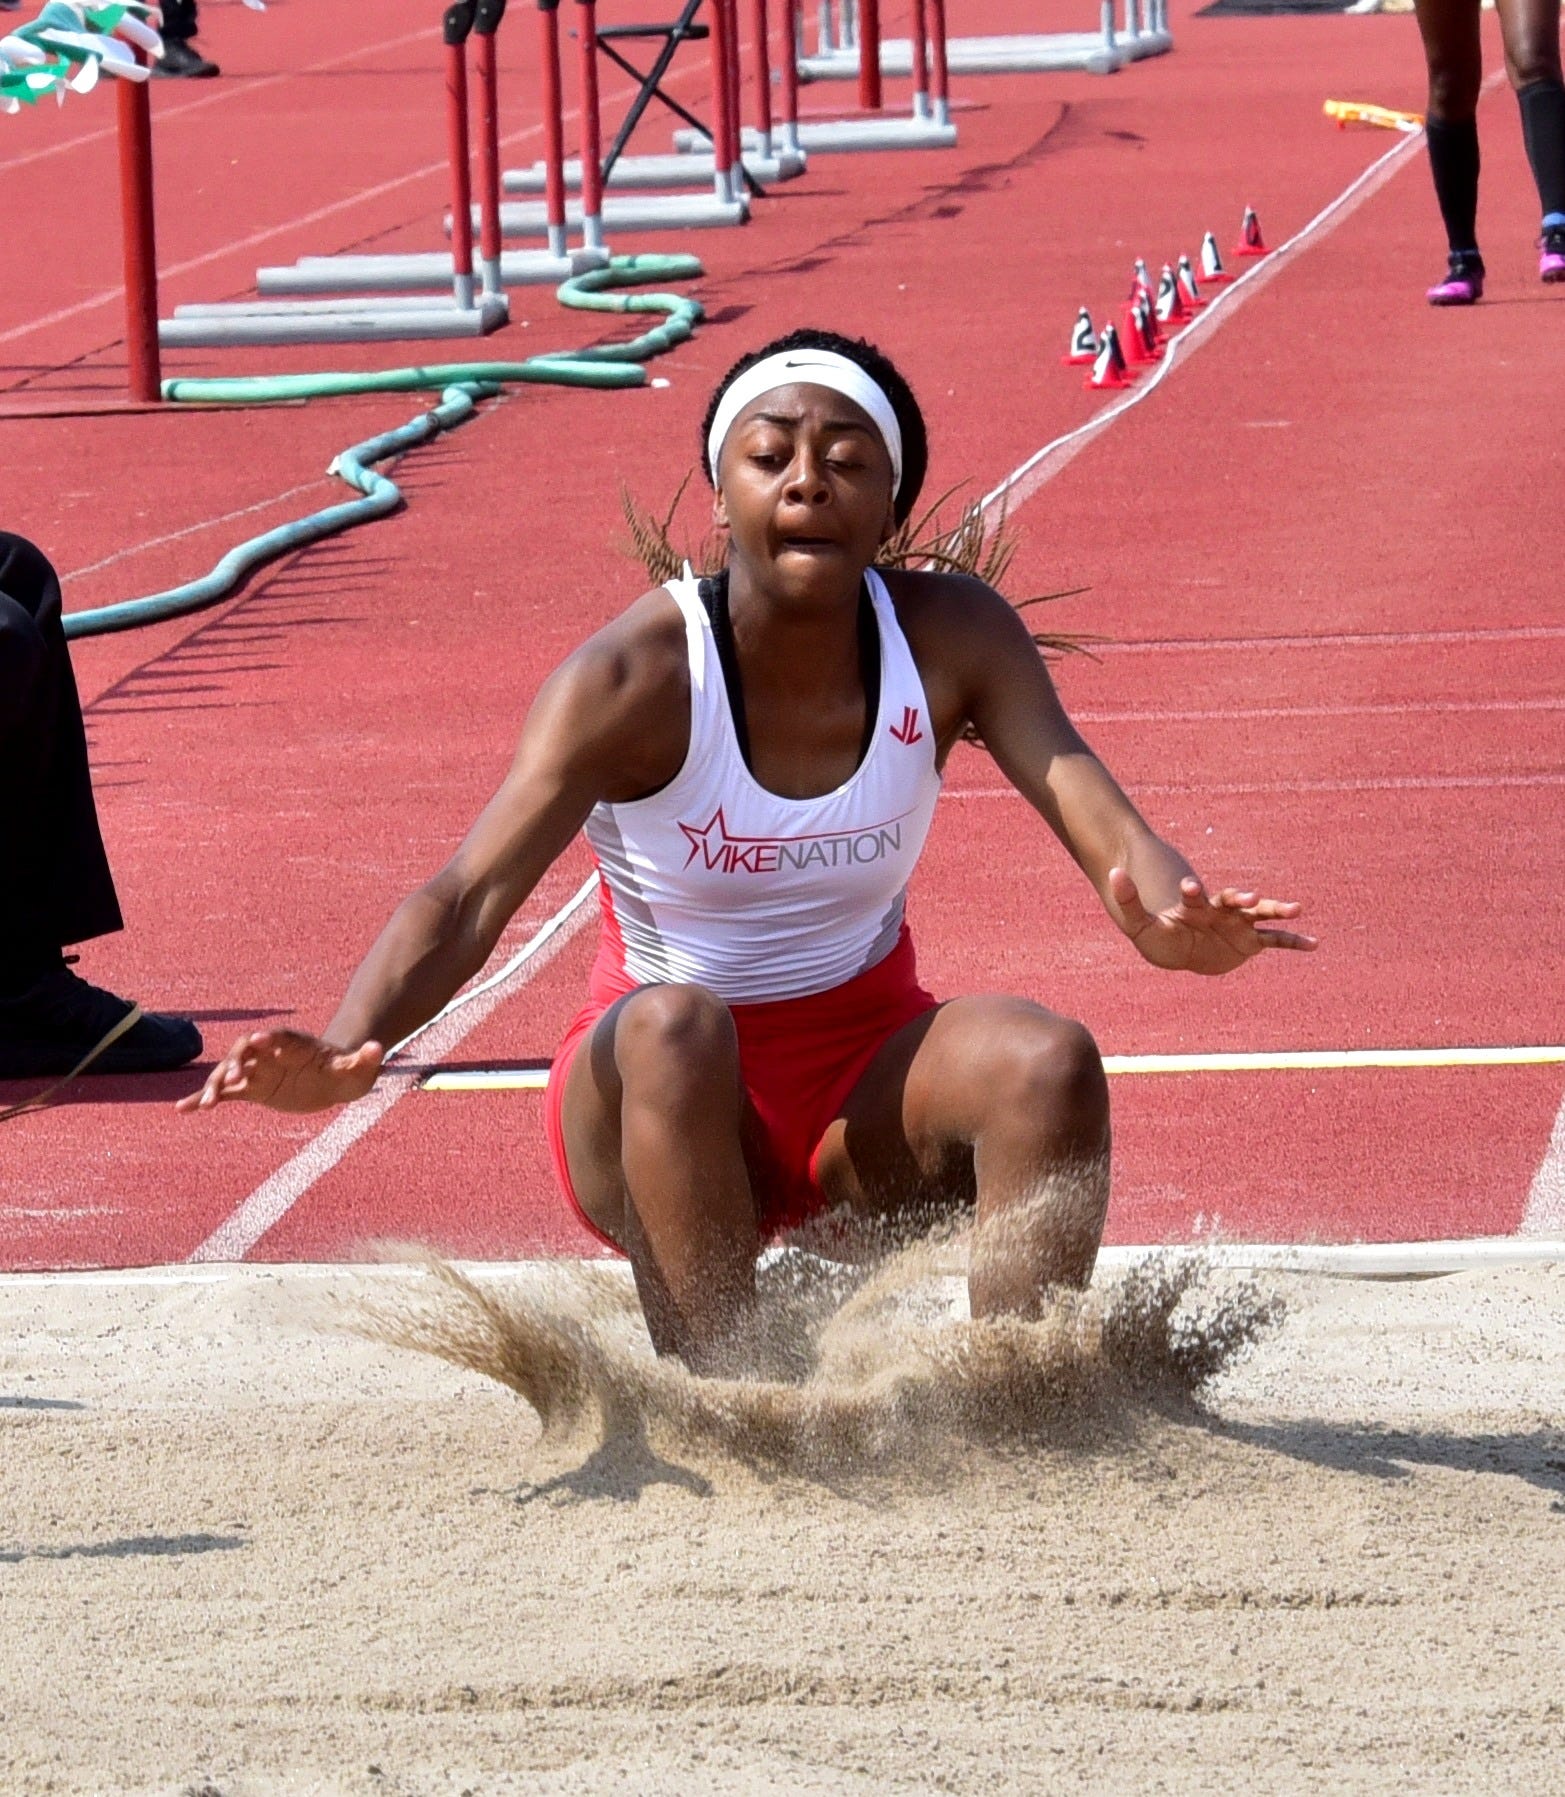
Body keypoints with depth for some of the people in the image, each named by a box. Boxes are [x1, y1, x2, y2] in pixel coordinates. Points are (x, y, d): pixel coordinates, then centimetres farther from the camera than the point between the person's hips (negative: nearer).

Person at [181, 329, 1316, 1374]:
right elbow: (475, 892, -30)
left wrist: (1167, 914, -49)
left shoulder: (951, 638, -11)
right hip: (659, 1103, -2)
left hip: (865, 1072, 2)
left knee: (1050, 1060, -27)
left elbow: (1092, 810, -24)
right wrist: (351, 1049, -49)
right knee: (673, 1024, -36)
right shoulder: (635, 679, -20)